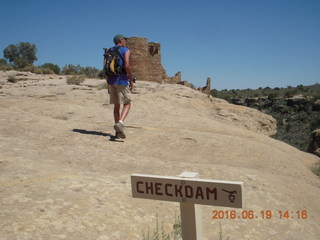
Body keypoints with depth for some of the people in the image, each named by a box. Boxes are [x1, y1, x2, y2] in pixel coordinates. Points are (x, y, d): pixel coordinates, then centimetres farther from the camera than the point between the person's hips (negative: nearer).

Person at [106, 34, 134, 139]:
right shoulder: (126, 50, -3)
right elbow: (126, 65, -18)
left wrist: (108, 84, 16)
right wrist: (131, 80, -10)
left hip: (111, 81, 6)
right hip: (122, 80, -6)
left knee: (116, 105, 11)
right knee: (127, 104, 3)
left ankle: (118, 132, 10)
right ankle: (120, 123, -22)